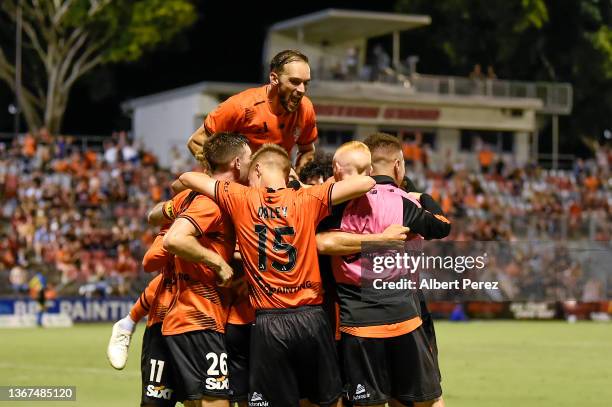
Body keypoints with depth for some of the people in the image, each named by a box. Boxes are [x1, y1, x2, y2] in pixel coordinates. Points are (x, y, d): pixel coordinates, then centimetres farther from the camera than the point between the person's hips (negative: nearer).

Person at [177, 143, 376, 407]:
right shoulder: (307, 200, 0)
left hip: (268, 323, -1)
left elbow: (187, 178, 9)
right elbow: (366, 183, -3)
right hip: (311, 317, 1)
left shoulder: (241, 199, 1)